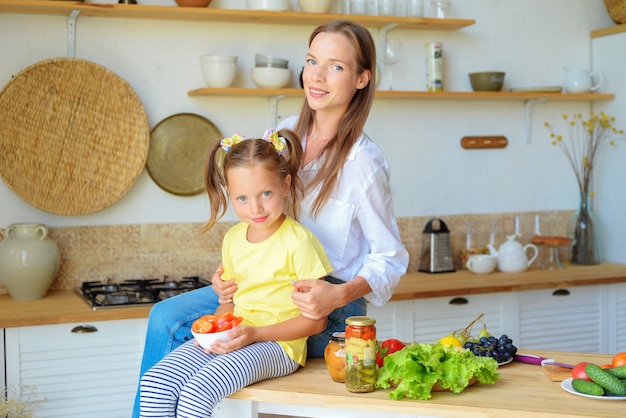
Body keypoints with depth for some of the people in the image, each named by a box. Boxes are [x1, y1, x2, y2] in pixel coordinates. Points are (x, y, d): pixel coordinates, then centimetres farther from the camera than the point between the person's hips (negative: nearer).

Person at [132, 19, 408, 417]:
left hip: (328, 309, -7)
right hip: (269, 282, 7)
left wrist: (339, 295, -29)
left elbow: (390, 259, -12)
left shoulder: (362, 161, -17)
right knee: (166, 317, -4)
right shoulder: (287, 132, 3)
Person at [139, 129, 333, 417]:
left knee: (196, 394, -27)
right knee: (154, 383, -12)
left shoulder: (298, 241, -12)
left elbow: (315, 320, -10)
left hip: (276, 343, -7)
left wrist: (255, 333, -18)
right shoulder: (233, 239, 10)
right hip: (231, 338, 7)